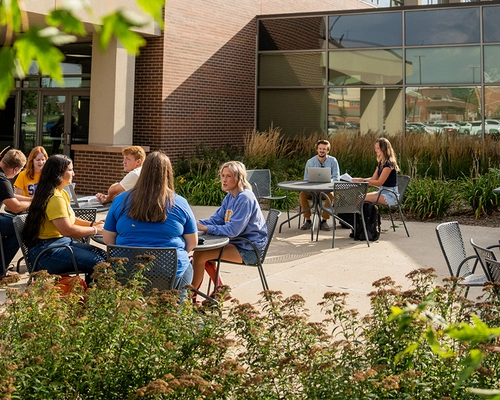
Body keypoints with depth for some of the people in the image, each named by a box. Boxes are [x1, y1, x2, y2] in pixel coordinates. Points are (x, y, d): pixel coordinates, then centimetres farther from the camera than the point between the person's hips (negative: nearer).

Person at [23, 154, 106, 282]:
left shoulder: (62, 193, 14)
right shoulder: (54, 198, -18)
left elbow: (69, 219, 26)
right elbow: (68, 230, -23)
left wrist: (92, 224, 10)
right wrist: (95, 230, -10)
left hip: (62, 242, 10)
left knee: (103, 254, -3)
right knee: (97, 262, -22)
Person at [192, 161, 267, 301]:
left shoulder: (245, 198, -20)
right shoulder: (229, 197, 9)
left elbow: (233, 230, -26)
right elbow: (216, 219, 9)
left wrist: (205, 228, -27)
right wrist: (197, 223, -9)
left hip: (249, 249, -10)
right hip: (237, 242, 10)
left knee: (199, 255, -17)